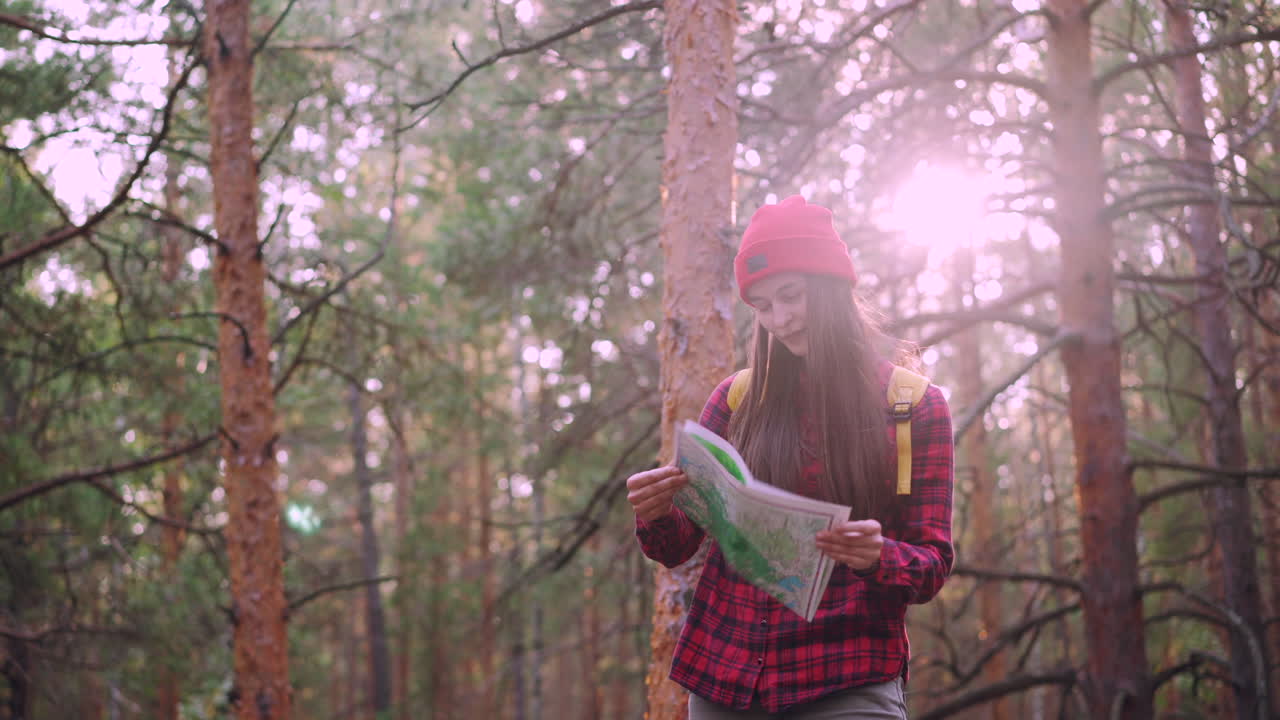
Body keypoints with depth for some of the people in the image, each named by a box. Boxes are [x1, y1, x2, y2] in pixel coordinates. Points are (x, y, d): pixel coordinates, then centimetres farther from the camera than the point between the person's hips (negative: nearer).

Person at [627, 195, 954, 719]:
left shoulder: (916, 406, 2)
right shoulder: (738, 399, 7)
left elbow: (932, 567, 0)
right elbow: (676, 548, 9)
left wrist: (876, 557, -22)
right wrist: (655, 515, -14)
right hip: (721, 673, 3)